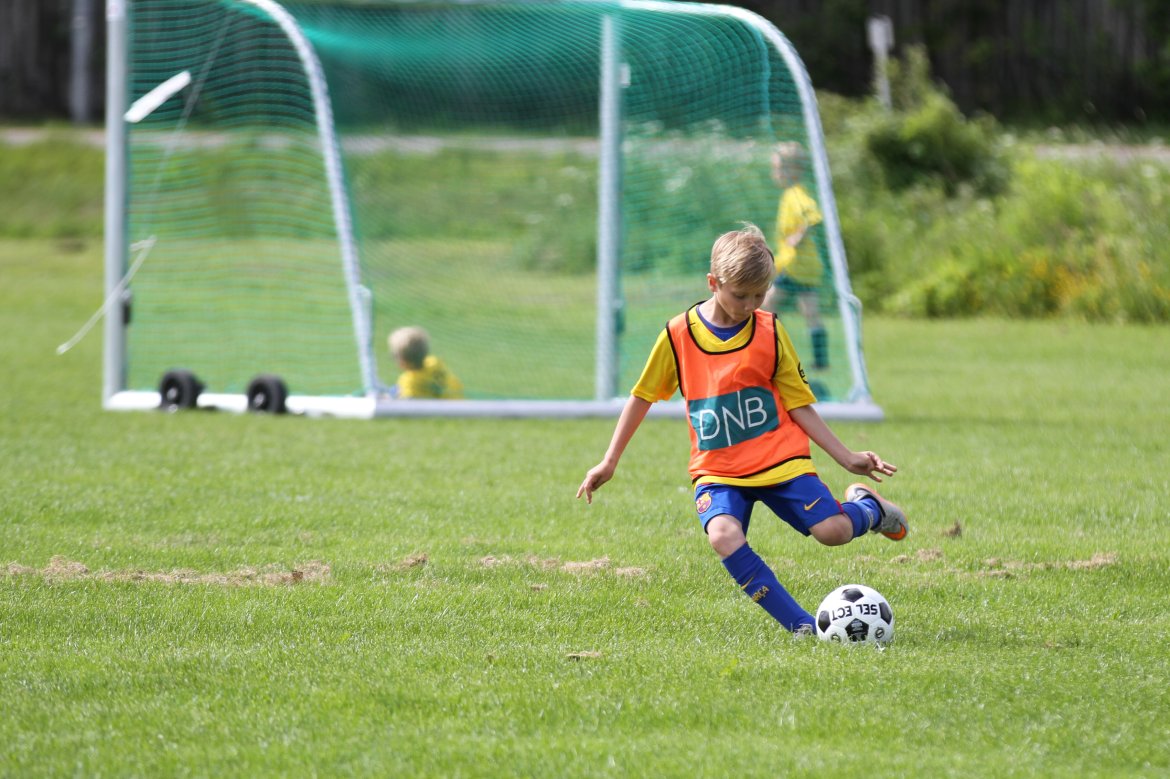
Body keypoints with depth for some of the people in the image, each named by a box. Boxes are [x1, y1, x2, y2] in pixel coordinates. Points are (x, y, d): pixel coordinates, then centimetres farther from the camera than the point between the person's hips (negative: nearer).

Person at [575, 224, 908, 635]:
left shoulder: (770, 331, 0)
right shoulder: (679, 335, -3)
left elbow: (799, 404, 5)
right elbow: (642, 397, 9)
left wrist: (847, 458, -1)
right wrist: (608, 463, 9)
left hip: (780, 460, 0)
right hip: (717, 470, 0)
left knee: (832, 531, -18)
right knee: (723, 535, -30)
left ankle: (867, 507, 21)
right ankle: (802, 625, -22)